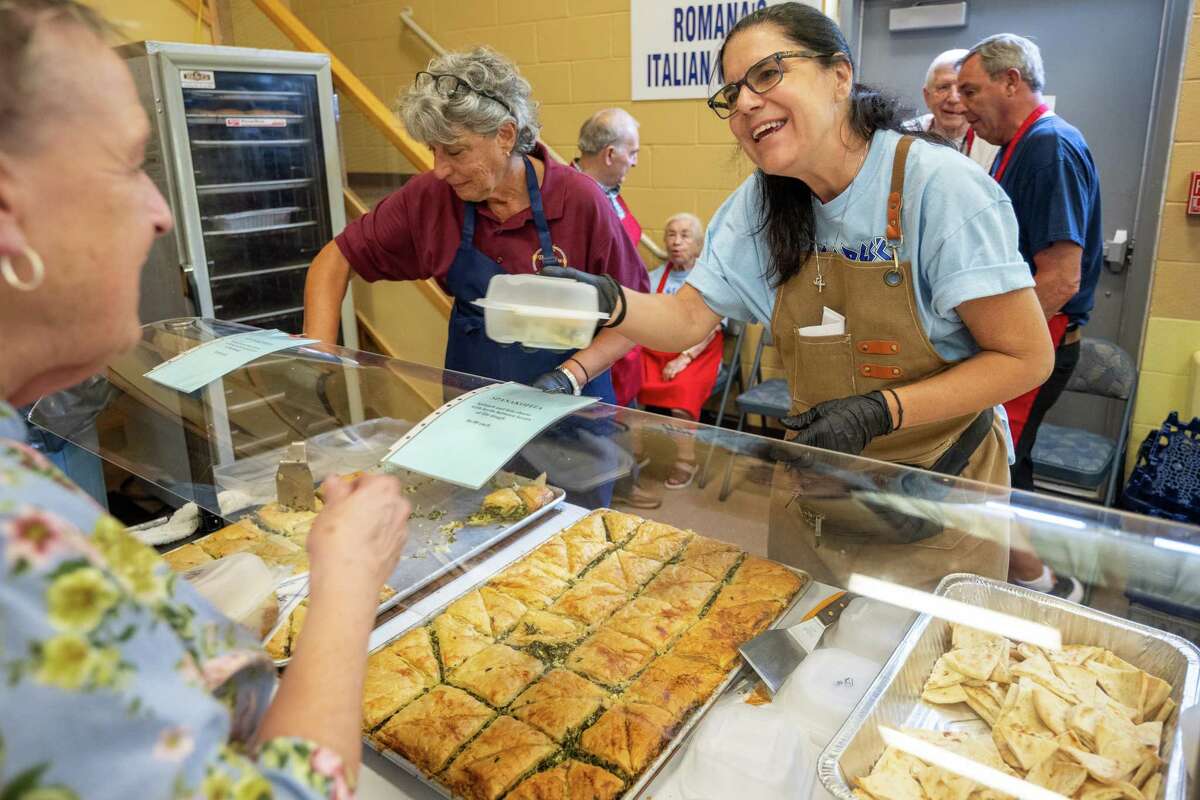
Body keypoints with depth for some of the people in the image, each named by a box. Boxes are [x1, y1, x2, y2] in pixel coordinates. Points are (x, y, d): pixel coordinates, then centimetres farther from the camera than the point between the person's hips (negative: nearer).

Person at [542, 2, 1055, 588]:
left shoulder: (937, 185, -21)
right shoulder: (763, 201, -5)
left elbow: (1026, 358, -17)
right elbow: (689, 318, -7)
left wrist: (878, 410, -28)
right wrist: (608, 301, -27)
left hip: (938, 502, -4)